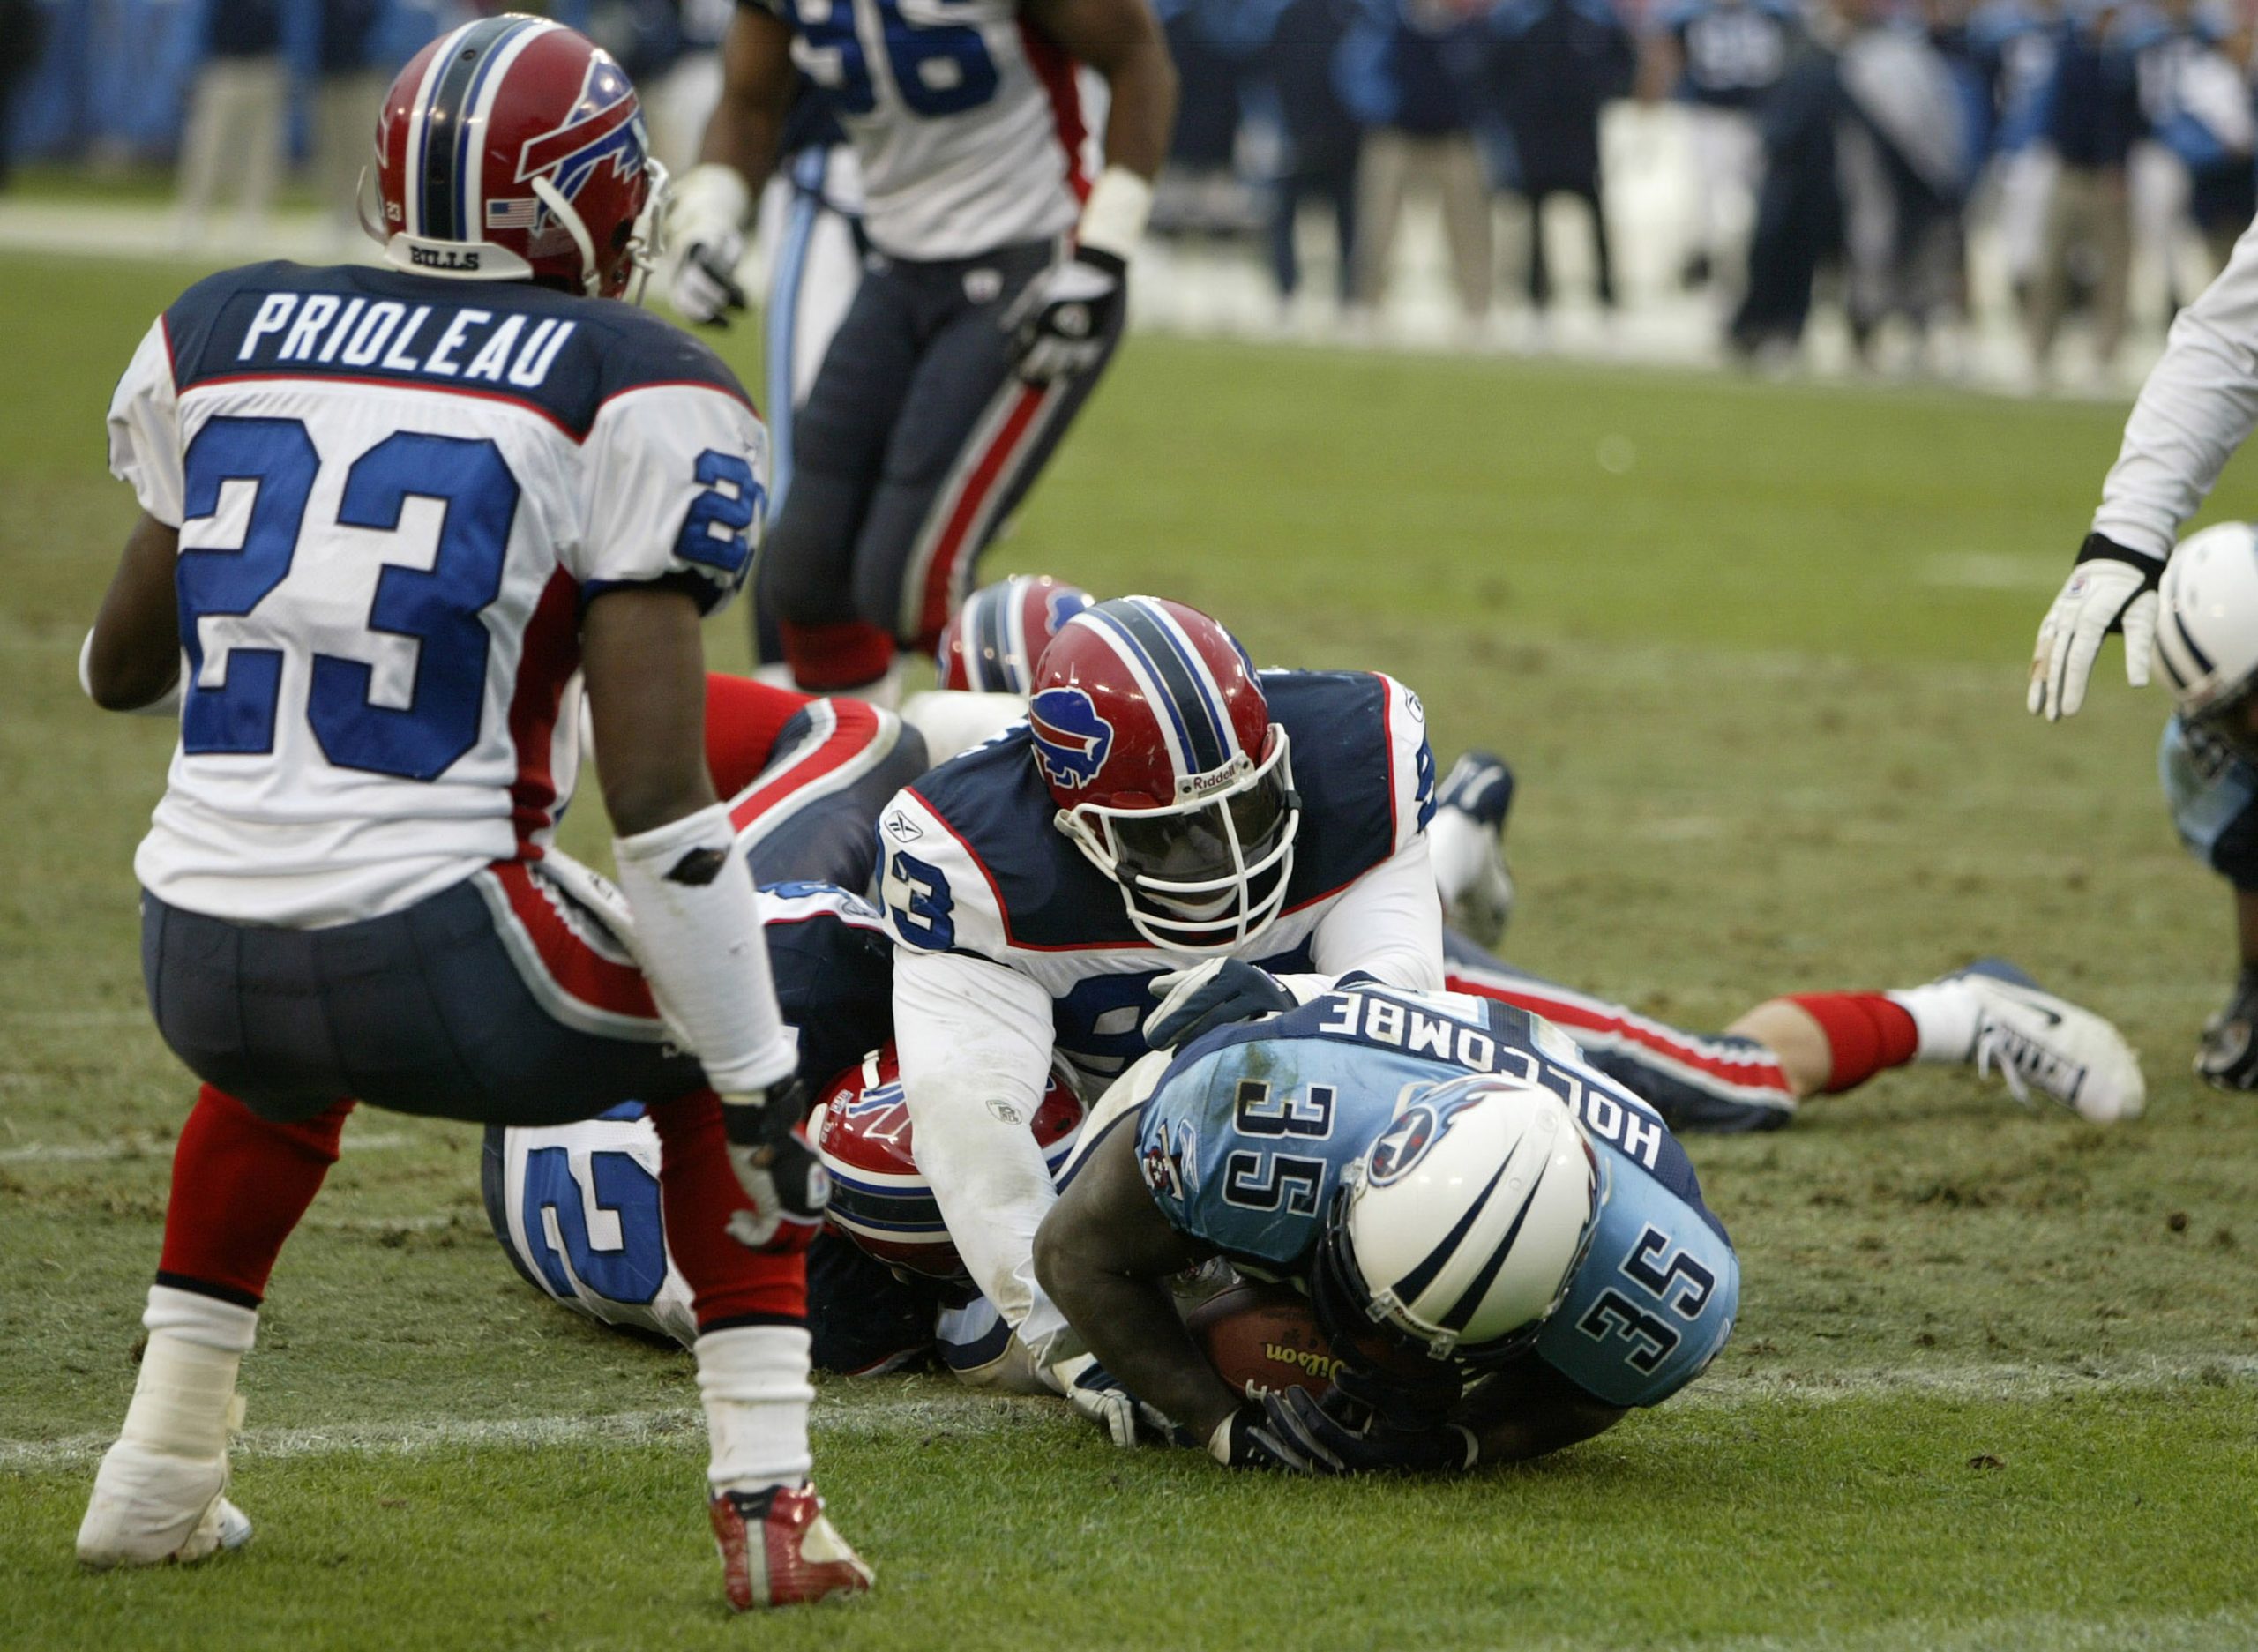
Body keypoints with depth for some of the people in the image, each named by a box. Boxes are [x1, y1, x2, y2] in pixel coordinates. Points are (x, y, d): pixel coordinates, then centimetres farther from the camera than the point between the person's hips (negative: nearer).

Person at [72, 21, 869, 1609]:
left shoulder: (221, 335, 12)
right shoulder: (632, 392, -4)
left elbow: (120, 666, 26)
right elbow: (656, 793, -10)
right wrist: (760, 1087, -3)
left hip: (200, 963, 5)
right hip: (433, 964, -5)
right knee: (717, 1067, 25)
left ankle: (160, 1475, 36)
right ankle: (767, 1501, 12)